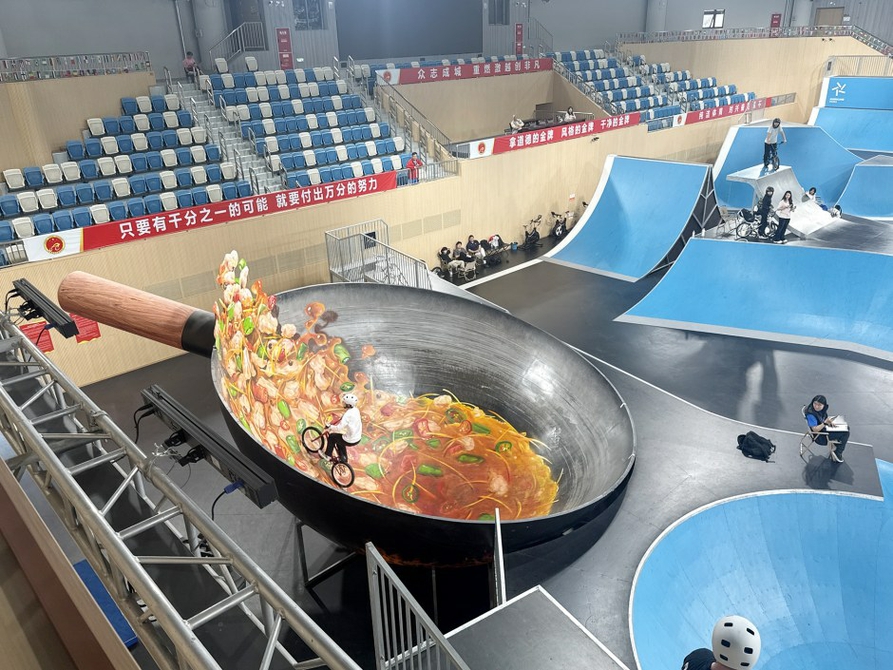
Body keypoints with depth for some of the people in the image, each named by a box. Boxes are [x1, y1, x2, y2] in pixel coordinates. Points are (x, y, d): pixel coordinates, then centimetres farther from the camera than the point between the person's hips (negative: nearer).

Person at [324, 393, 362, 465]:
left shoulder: (348, 414, -26)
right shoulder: (356, 410, -1)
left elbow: (339, 428, -28)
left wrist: (329, 426, -14)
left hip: (350, 441, -8)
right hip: (358, 439, 8)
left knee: (332, 436, 11)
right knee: (339, 440, 31)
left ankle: (328, 456, 23)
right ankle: (343, 458, 37)